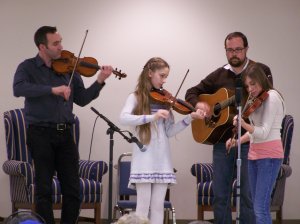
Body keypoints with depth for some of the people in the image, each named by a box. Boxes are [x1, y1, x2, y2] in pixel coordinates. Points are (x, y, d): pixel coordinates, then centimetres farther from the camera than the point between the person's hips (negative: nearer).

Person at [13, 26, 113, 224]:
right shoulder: (28, 67, 0)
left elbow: (82, 99, 10)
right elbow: (18, 89, -20)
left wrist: (99, 82, -5)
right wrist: (52, 89, -26)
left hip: (65, 133, 4)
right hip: (40, 133, -4)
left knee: (73, 189, 3)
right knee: (44, 189, -1)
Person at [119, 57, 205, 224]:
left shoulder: (163, 99, 14)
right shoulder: (136, 98, 2)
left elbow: (169, 131, 9)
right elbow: (123, 118, -17)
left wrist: (190, 118, -2)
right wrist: (152, 117, -26)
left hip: (162, 158, 4)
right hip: (144, 157, -4)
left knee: (158, 206, 3)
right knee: (143, 205, -6)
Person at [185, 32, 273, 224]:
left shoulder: (261, 71, 0)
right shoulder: (219, 75, 12)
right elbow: (192, 92, 19)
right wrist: (198, 104, -2)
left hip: (248, 142, -4)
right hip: (222, 141, 4)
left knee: (248, 195, -4)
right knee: (219, 194, 7)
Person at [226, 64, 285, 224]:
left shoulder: (272, 97, -10)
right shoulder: (255, 101, 15)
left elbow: (264, 132, -19)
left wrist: (244, 125, -33)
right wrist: (237, 141, 8)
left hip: (269, 155, -9)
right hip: (254, 154, 9)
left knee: (260, 208, -18)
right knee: (259, 207, 9)